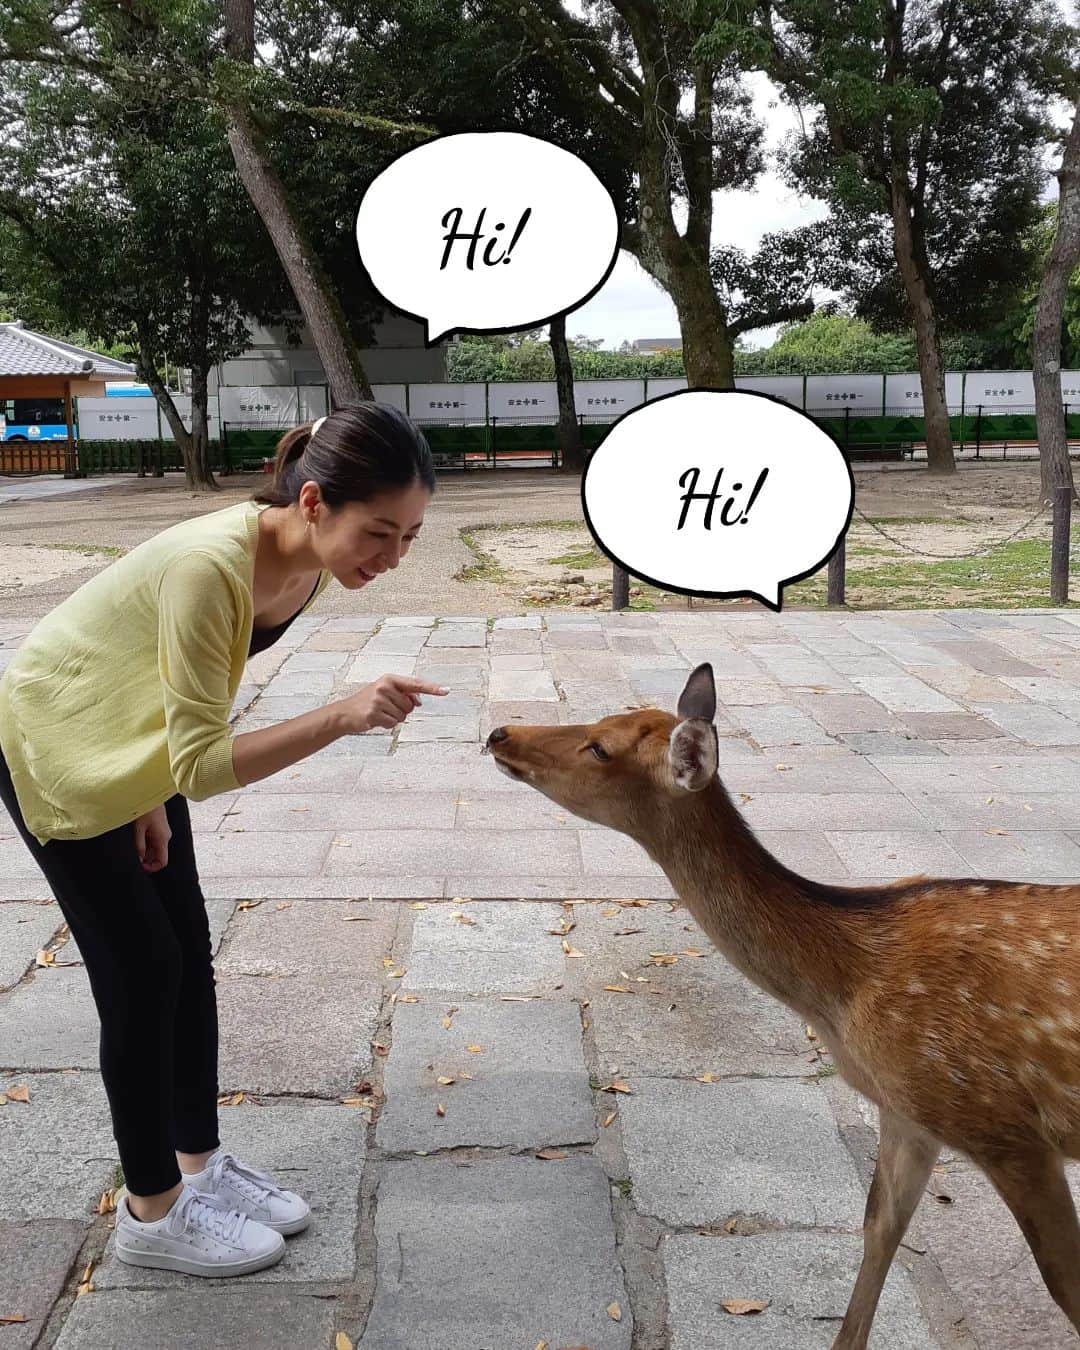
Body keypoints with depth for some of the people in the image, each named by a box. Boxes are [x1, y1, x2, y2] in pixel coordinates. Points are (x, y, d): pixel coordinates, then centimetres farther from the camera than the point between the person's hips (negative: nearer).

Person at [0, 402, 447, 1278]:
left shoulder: (315, 565, -14)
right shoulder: (210, 565, -39)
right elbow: (202, 763, -35)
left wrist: (155, 794, 6)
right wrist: (342, 718, -44)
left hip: (137, 749, 7)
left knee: (189, 954, 10)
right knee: (142, 974, -3)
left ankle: (200, 1164, 28)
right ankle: (152, 1211, 16)